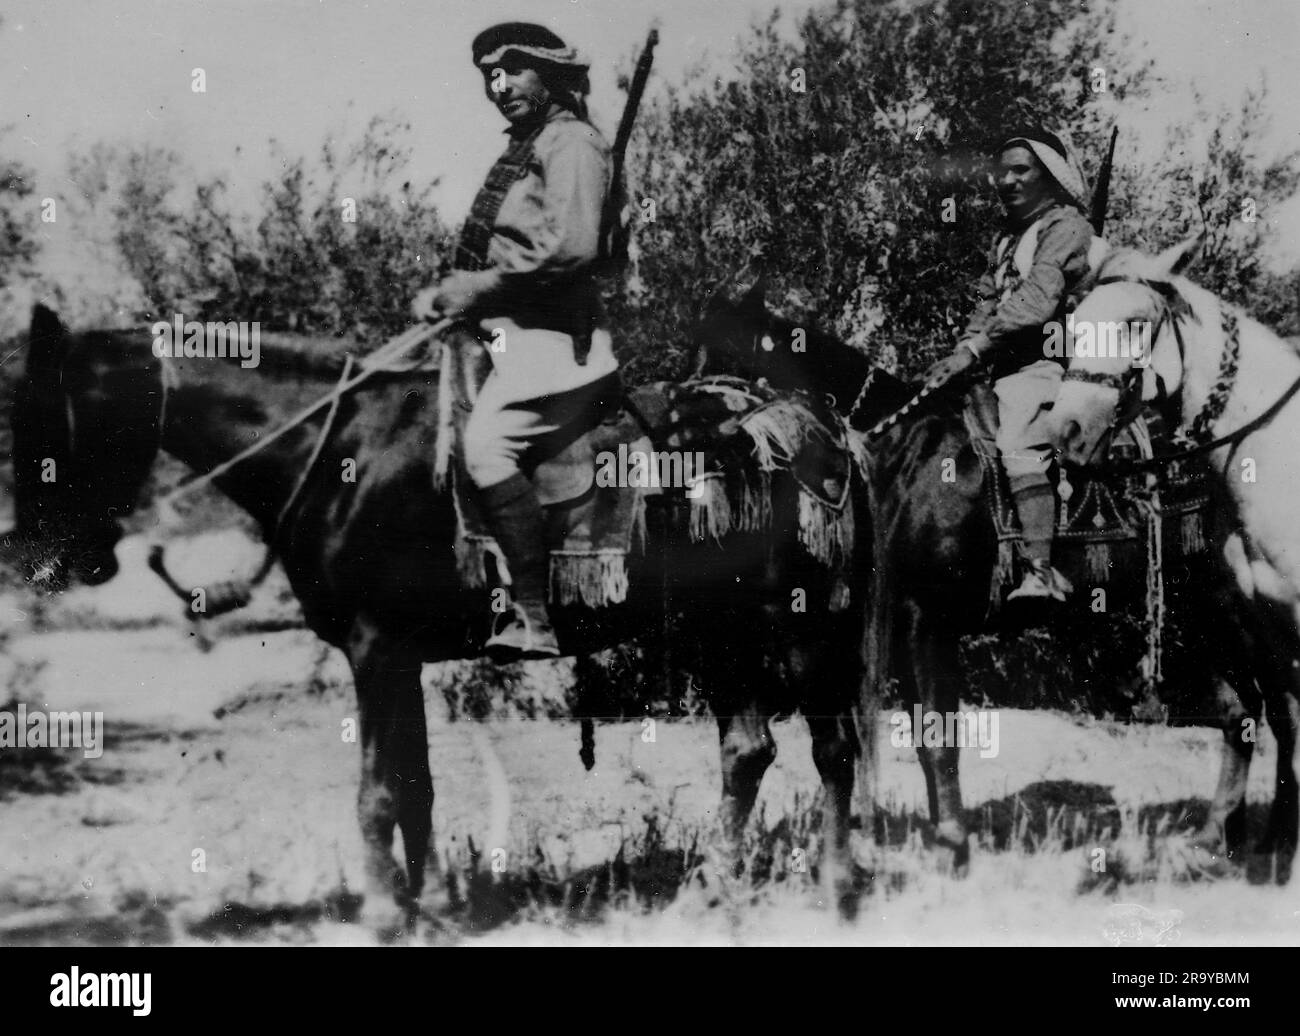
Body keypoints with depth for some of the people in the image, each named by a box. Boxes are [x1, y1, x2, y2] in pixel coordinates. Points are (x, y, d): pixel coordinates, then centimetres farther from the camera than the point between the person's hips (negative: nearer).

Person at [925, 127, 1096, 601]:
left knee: (1018, 447, -27)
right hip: (1005, 366, 9)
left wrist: (975, 348, -25)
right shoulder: (1008, 236, 24)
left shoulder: (1065, 225, -4)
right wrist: (964, 351, 1)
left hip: (1045, 362, -9)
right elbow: (988, 300, 21)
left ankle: (1040, 575, -33)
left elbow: (1036, 299, -17)